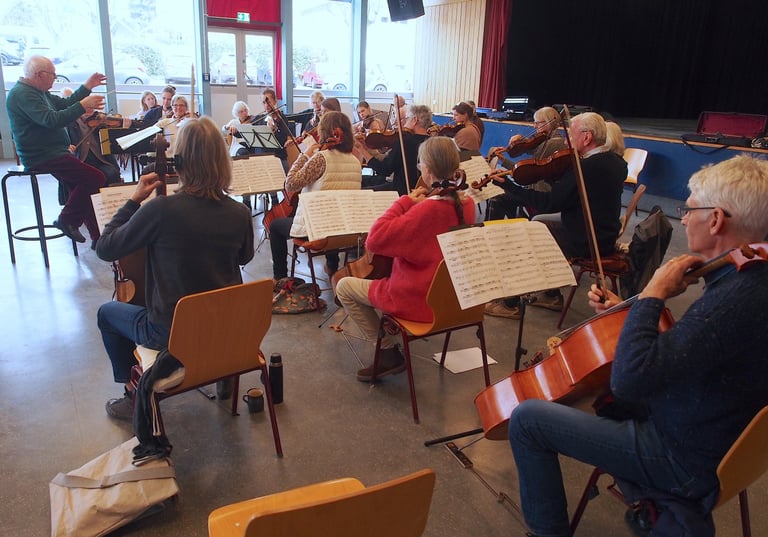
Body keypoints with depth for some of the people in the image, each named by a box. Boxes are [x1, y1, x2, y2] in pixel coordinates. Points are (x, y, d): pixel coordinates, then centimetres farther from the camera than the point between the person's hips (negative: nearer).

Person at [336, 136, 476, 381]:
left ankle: (389, 352, 8)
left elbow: (374, 240, -29)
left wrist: (405, 201, -22)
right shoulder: (466, 204, -4)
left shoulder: (426, 209, -28)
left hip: (419, 300, -8)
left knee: (344, 287, 8)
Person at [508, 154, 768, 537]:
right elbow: (677, 346, 12)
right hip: (714, 437, 10)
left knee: (527, 419, -8)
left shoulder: (736, 298, -34)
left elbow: (628, 379, -39)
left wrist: (652, 294, -28)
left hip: (685, 462, -10)